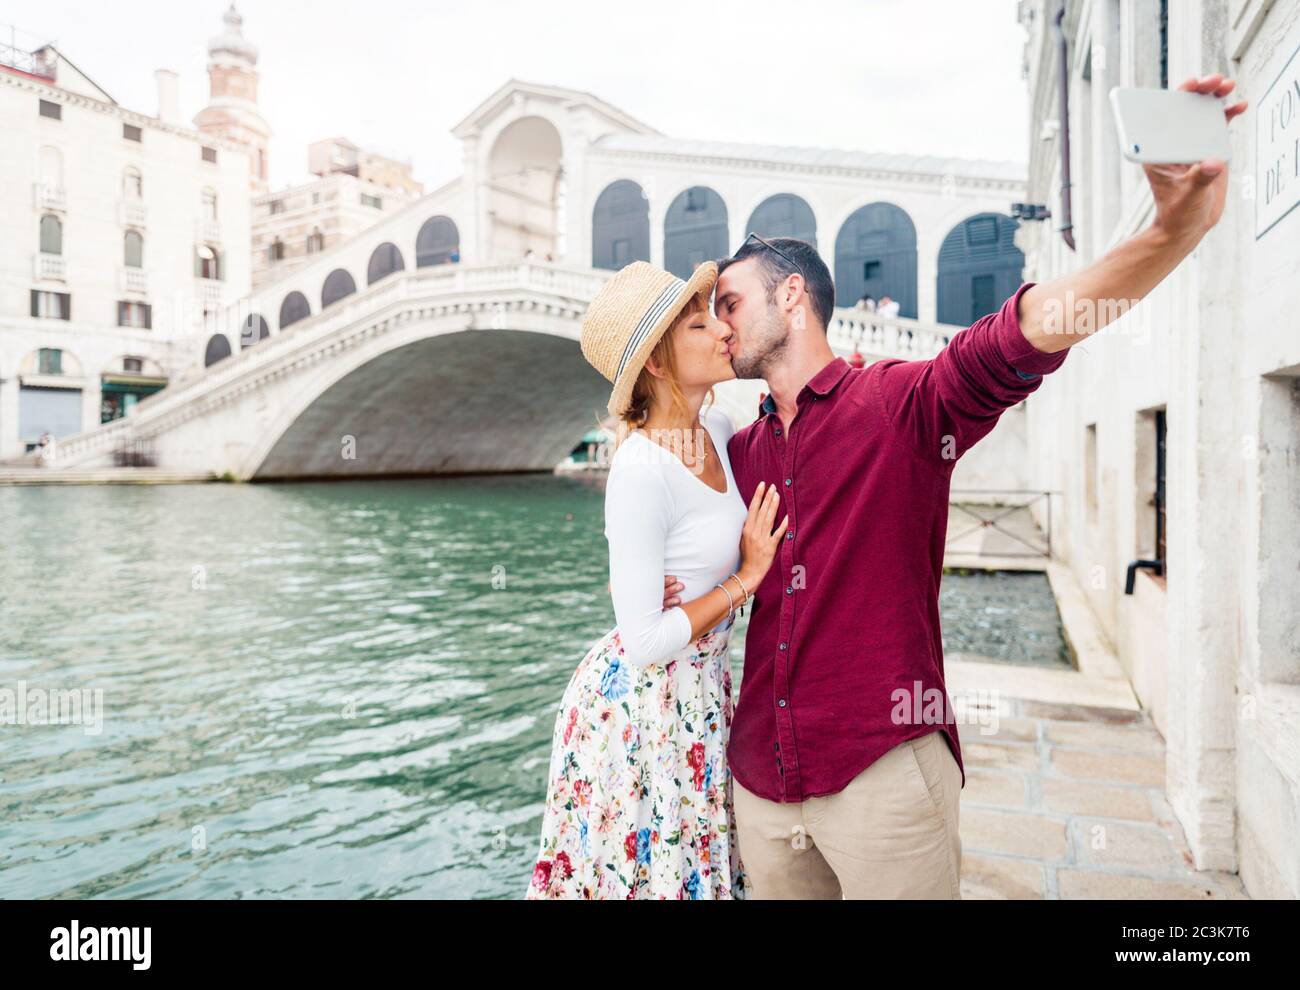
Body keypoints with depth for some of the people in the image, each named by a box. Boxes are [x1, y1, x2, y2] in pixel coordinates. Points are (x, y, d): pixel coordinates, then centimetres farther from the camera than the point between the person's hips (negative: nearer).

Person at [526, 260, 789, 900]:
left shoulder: (717, 429, -1)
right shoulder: (641, 470, -25)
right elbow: (645, 642, -23)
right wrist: (747, 577, -14)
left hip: (700, 694, 8)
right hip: (644, 702, -8)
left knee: (699, 864, 19)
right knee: (651, 872, 10)